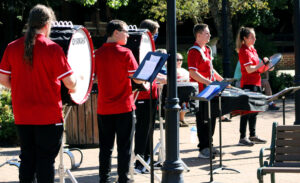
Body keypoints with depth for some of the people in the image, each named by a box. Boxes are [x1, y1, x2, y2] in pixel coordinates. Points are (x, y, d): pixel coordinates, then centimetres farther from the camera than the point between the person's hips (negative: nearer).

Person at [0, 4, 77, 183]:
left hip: (22, 116, 4)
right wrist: (75, 83, 10)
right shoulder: (52, 48, -12)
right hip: (49, 117, -4)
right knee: (46, 161, 4)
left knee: (27, 160, 14)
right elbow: (70, 83, -12)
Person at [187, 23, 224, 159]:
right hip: (200, 91, -9)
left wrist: (221, 80, 17)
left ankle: (208, 146, 22)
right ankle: (203, 150, 4)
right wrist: (208, 82, -27)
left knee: (211, 118, 13)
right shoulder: (194, 51, -14)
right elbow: (193, 73, -21)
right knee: (203, 120, -3)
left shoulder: (207, 50, 15)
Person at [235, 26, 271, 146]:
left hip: (256, 83, 9)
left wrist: (266, 67, 5)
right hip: (248, 84, -9)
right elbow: (249, 69, -20)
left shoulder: (252, 50, 16)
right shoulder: (244, 51, -13)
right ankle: (242, 138, -2)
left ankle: (253, 136, 21)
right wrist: (263, 63, -16)